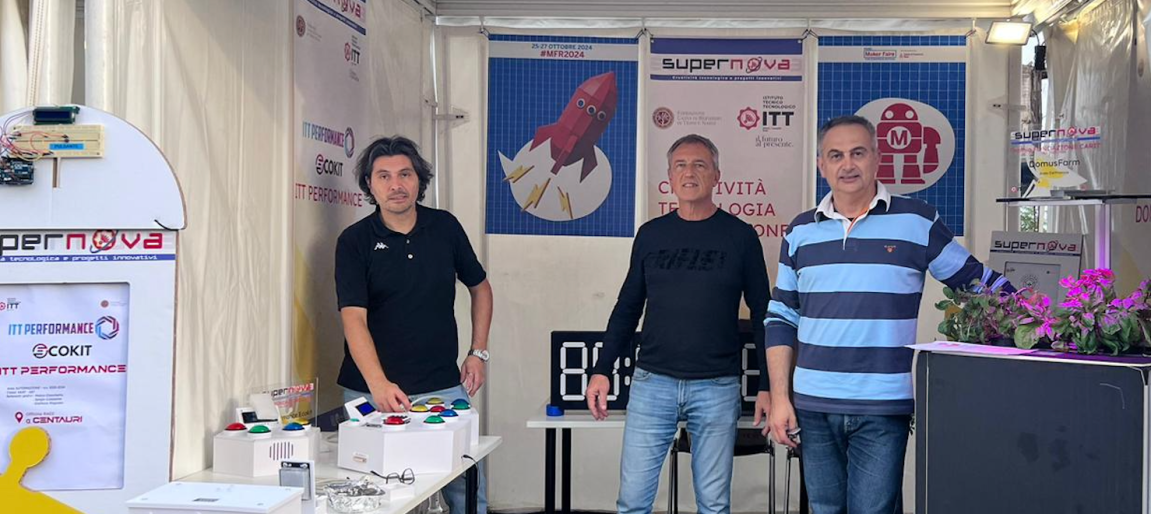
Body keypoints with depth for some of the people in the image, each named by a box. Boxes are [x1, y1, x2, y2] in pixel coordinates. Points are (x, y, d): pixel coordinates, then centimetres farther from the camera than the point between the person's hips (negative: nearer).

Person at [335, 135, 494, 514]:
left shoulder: (445, 227, 4)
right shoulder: (355, 241, -6)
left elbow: (479, 287, 17)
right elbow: (354, 318, -16)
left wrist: (478, 352, 7)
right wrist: (378, 384, -31)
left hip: (445, 387, 2)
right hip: (374, 391, -2)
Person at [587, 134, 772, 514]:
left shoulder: (739, 236, 2)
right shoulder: (650, 234, 7)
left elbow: (762, 315, 5)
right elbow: (627, 308, 13)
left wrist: (767, 386, 1)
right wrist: (602, 370, 6)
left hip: (717, 388, -1)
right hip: (652, 383, 2)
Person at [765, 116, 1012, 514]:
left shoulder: (917, 222, 0)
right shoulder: (801, 232, 8)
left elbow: (981, 283, 8)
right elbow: (781, 319, 10)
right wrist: (780, 398, 4)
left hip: (883, 410, -3)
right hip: (813, 407, 3)